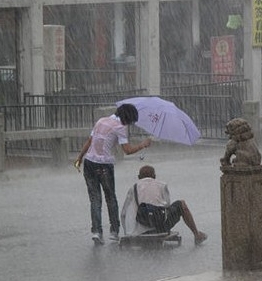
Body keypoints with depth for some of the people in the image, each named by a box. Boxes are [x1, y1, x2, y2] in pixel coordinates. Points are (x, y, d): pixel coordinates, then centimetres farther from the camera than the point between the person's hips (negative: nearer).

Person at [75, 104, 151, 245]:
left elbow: (89, 141, 15)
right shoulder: (120, 127, -7)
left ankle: (96, 231, -6)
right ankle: (114, 231, 17)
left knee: (95, 199, 6)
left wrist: (80, 158, 20)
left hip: (89, 163, 5)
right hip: (105, 165, -5)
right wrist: (143, 145, 2)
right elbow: (128, 150, -13)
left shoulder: (101, 121, 13)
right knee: (111, 198, 13)